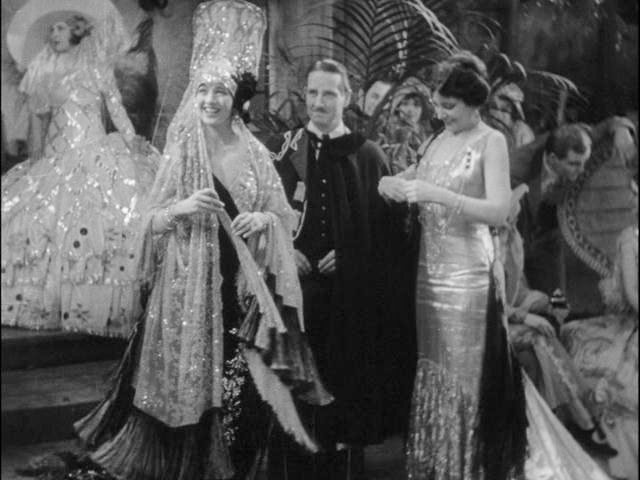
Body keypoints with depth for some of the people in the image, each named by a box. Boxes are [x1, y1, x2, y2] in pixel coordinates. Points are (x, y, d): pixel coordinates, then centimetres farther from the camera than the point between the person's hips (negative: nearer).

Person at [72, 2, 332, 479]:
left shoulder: (255, 153, 6)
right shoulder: (180, 153, 2)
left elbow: (284, 216, 9)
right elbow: (152, 220, 3)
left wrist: (263, 219, -12)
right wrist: (182, 207, -16)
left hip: (244, 283, 1)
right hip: (191, 283, -1)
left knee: (244, 382, -1)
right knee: (192, 381, -2)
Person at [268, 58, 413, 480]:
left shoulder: (368, 156, 4)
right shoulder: (282, 150, 7)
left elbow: (388, 229, 3)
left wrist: (348, 255, -9)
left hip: (349, 294, 0)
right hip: (294, 287, 1)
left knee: (344, 380, 3)